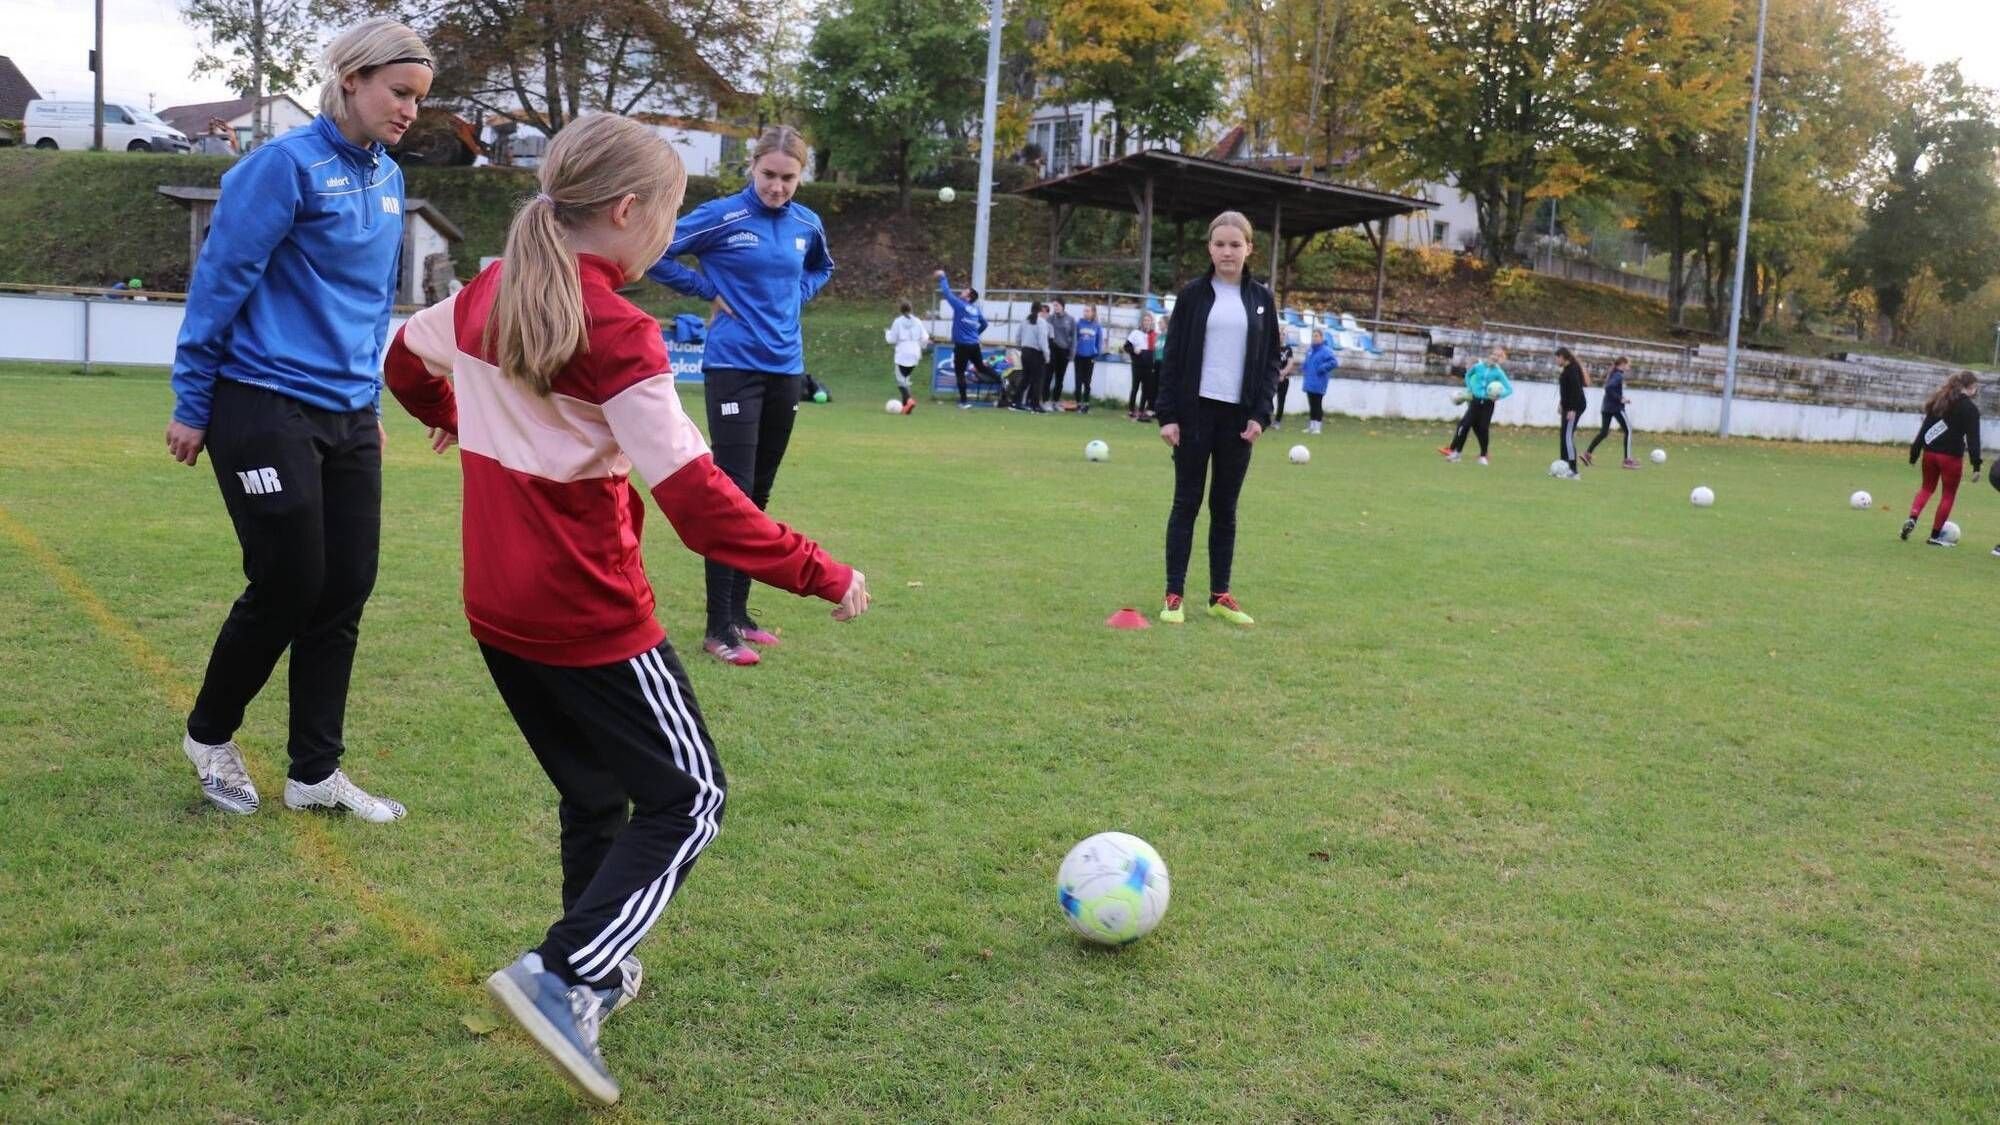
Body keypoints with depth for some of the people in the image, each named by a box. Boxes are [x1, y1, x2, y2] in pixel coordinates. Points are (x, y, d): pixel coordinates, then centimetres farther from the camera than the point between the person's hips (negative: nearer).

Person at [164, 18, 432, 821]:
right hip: (266, 410, -7)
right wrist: (191, 407, -7)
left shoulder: (388, 179, 9)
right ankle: (209, 734, 26)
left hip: (347, 417, 7)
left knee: (345, 592, 5)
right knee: (288, 587, 0)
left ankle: (315, 772, 17)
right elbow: (219, 285, -10)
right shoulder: (286, 165, -12)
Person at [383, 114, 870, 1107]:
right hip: (588, 618, -8)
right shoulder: (616, 333, -19)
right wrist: (823, 576, -17)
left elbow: (404, 357, 26)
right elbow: (697, 501, -23)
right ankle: (564, 978, -7)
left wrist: (453, 419, 46)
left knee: (594, 793, 23)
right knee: (688, 799, 4)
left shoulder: (487, 295, 5)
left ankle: (599, 967, 32)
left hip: (498, 610, 8)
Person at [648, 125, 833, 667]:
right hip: (734, 368, -6)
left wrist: (797, 294, 8)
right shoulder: (721, 216, -8)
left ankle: (739, 613, 21)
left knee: (758, 498, 11)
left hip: (785, 371, 6)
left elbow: (821, 269, 27)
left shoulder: (807, 224, 6)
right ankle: (719, 628, -3)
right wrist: (711, 290, -7)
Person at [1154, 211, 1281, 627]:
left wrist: (1261, 414, -4)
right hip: (1195, 411, -2)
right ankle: (1174, 594, 6)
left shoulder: (1261, 299, 6)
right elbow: (1173, 357, 0)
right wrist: (1167, 414, -8)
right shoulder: (1193, 295, 1)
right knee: (1187, 502, 2)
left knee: (1225, 507, 9)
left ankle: (1220, 595, 16)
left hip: (1238, 415, 2)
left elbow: (1271, 361, 7)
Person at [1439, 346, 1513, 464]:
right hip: (1475, 401, 2)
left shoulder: (1498, 372, -8)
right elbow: (1468, 375, 20)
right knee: (1465, 425, -1)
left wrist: (1499, 396, -26)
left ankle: (1483, 456, 13)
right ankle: (1454, 451, 5)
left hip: (1488, 403, -2)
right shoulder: (1478, 366, -2)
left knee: (1483, 429, -2)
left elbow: (1509, 389, -10)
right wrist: (1470, 389, 11)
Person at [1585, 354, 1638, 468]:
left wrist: (1622, 398, 12)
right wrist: (1621, 399, -20)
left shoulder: (1613, 374, 13)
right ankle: (1628, 460, 1)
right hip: (1616, 407, -9)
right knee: (1628, 430, 1)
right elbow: (1608, 387, -28)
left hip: (1606, 407, 9)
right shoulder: (1619, 375, -14)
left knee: (1604, 432, 11)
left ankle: (1587, 453, 0)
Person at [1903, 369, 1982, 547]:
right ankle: (1935, 536, 9)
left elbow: (1925, 427, 10)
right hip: (1951, 455, -6)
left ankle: (1912, 518, -4)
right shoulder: (1970, 408, -8)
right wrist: (1976, 466, -13)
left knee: (1927, 488, 21)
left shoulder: (1939, 401, 10)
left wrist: (1915, 452, 12)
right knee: (1949, 494, 8)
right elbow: (1973, 437, -12)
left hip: (1930, 451, 6)